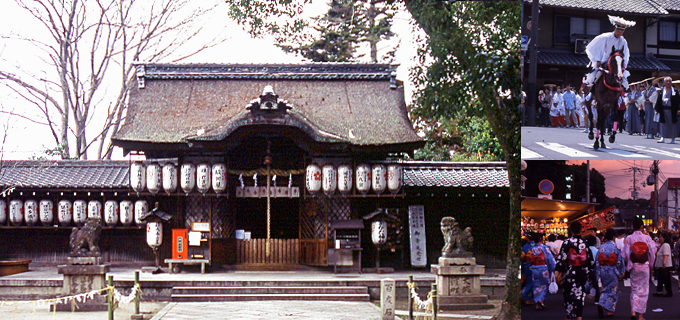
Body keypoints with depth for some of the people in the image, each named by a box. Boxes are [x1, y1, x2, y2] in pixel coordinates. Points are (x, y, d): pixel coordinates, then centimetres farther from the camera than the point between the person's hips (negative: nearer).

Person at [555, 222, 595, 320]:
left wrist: (558, 271, -8)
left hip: (570, 272, -2)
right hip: (582, 272, 2)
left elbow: (562, 258, -11)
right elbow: (590, 259, 7)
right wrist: (590, 273, 16)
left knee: (569, 293, 8)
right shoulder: (585, 242, 2)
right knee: (580, 294, 7)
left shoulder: (567, 242, -9)